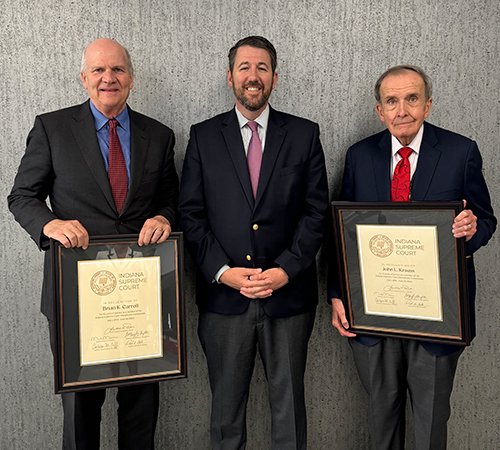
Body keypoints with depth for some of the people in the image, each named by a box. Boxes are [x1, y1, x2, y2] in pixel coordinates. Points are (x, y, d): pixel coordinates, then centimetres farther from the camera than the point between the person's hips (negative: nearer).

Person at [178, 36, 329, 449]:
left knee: (289, 403, 12)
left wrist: (286, 269, -11)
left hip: (289, 296, 0)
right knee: (226, 405, 13)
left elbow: (317, 211, 1)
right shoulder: (204, 137, 6)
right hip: (224, 296, 0)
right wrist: (222, 271, -10)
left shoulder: (304, 135, 5)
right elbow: (190, 213, 1)